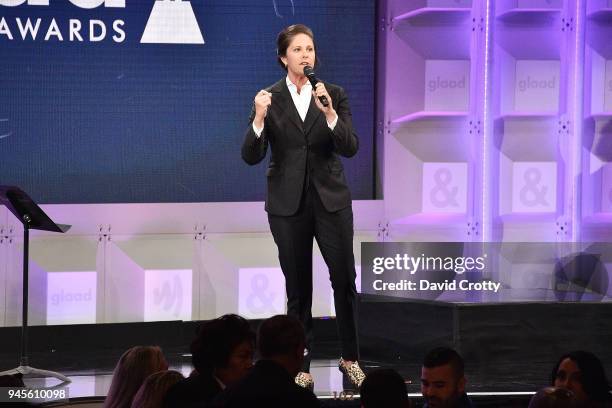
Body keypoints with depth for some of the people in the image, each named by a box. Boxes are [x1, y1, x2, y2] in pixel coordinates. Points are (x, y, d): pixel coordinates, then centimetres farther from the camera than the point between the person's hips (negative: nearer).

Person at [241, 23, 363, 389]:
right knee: (298, 288, 3)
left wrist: (329, 113, -24)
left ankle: (351, 359, 16)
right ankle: (302, 367, 10)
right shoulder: (270, 99, 0)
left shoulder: (334, 95, 2)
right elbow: (252, 156, -7)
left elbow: (350, 148, -9)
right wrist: (259, 119, -24)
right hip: (288, 203, -1)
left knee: (345, 280, 0)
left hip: (330, 198, 1)